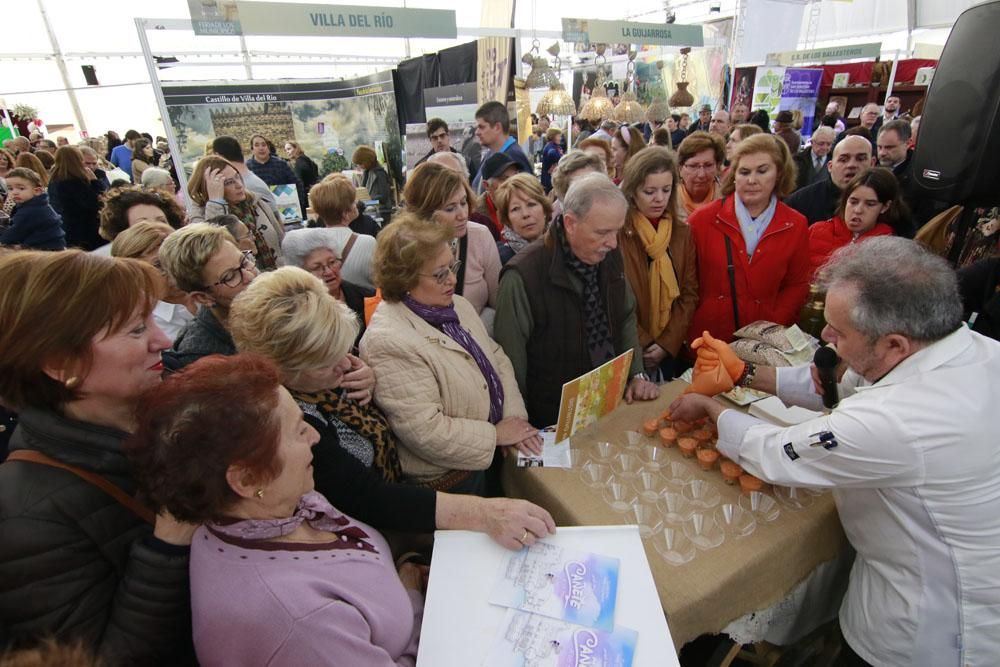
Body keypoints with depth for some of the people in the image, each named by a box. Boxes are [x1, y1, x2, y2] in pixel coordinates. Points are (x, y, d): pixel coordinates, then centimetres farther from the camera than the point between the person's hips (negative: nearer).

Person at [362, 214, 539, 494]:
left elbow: (497, 358, 5)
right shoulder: (387, 341, -27)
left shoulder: (457, 305, 0)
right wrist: (497, 434, -18)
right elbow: (425, 431, -29)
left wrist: (516, 417, -9)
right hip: (447, 481, -7)